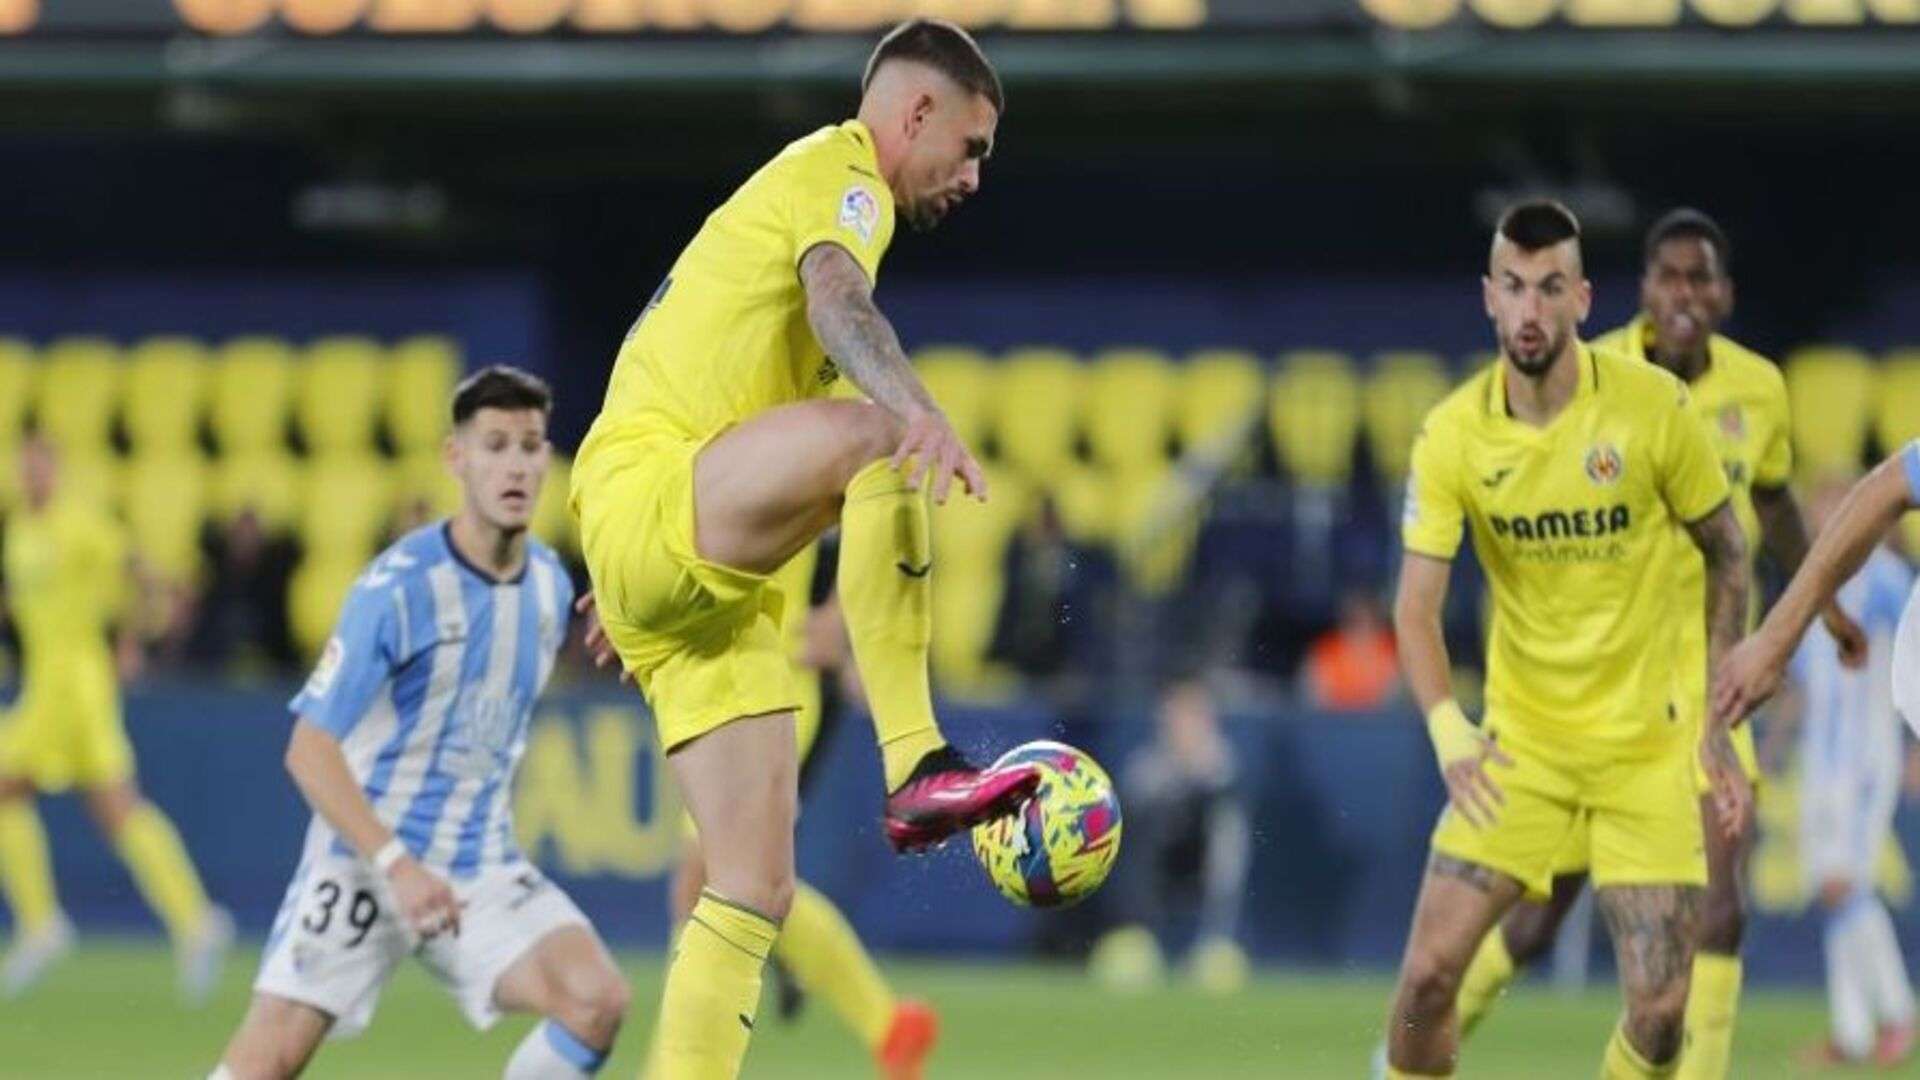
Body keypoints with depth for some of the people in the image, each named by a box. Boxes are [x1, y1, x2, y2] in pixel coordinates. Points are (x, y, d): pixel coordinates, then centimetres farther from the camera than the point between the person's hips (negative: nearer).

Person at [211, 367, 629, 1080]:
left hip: (482, 868, 5)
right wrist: (397, 866, -27)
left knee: (597, 1001, -20)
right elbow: (309, 751, -19)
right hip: (365, 859, -5)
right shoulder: (399, 586, -15)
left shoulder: (551, 585, 5)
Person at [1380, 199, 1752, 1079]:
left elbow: (1726, 555, 2)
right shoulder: (1453, 435, -8)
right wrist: (1446, 727, -27)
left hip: (1646, 743, -1)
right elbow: (1416, 607, -9)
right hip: (1520, 742, 1)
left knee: (1659, 1008, -9)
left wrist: (1721, 722, 0)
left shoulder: (1654, 406, -10)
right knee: (1428, 973, -9)